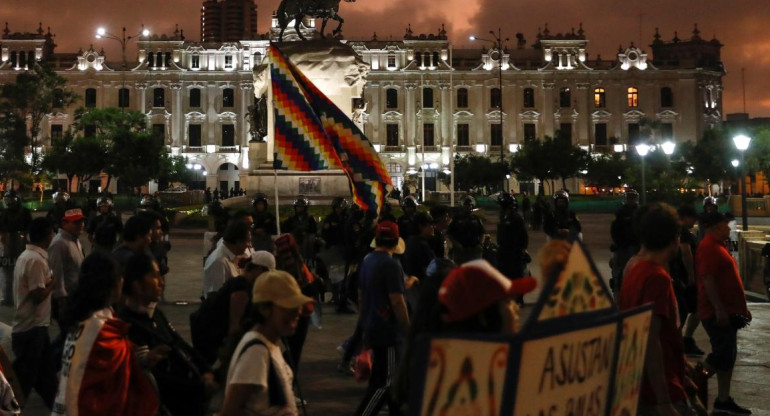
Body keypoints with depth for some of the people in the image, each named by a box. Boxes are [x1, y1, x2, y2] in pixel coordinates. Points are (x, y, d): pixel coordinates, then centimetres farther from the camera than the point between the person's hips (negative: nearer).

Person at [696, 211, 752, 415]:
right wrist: (719, 309, -27)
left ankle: (723, 400, 17)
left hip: (727, 312, 11)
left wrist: (742, 307, 23)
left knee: (727, 356, 11)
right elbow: (707, 280, -24)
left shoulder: (717, 246, 17)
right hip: (718, 313, -10)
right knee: (722, 355, -11)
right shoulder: (709, 247, -16)